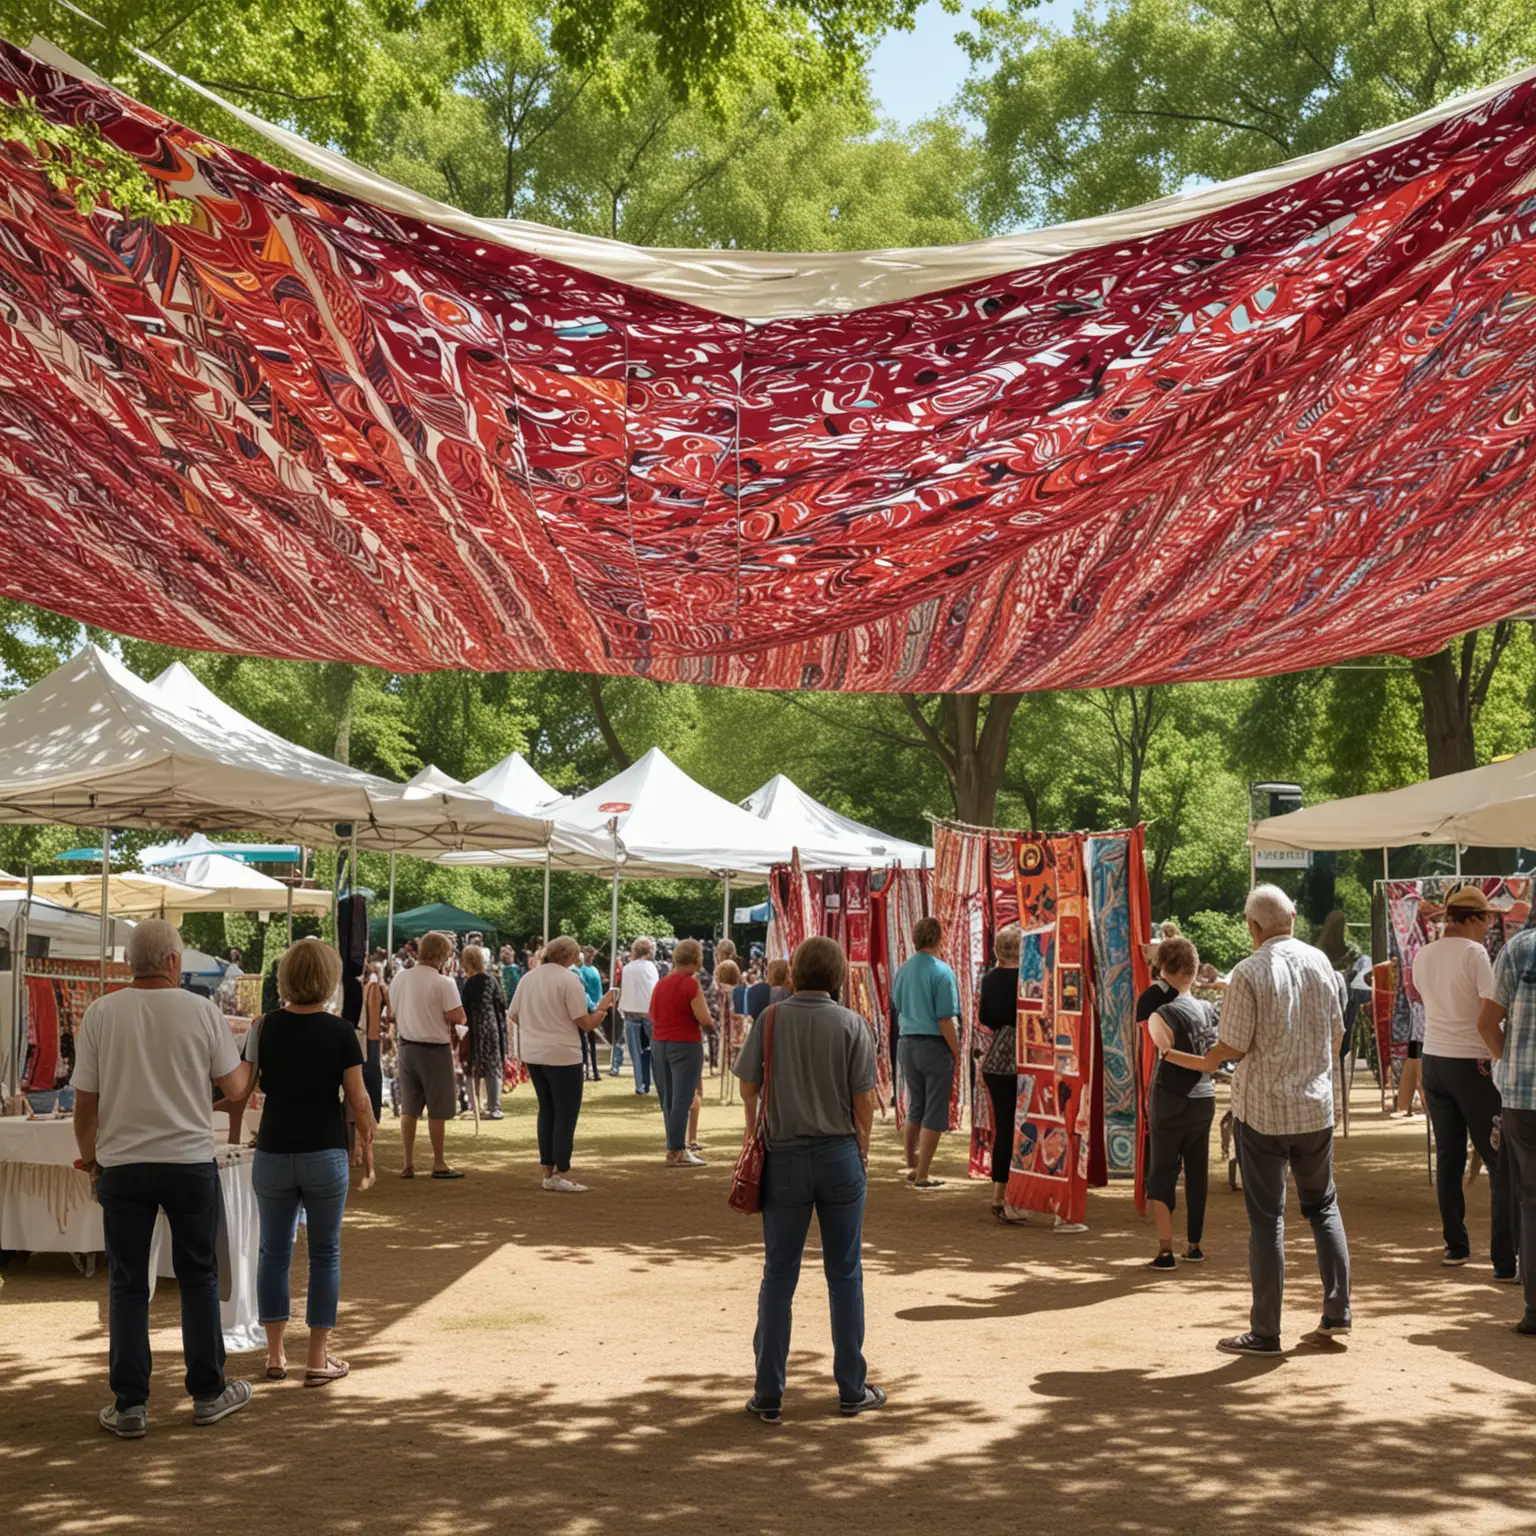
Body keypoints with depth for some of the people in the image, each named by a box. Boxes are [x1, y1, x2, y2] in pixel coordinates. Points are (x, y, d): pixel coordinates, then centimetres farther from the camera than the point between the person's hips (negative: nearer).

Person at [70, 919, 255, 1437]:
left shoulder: (101, 1014, -4)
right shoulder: (201, 1011, -5)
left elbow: (85, 1102, 0)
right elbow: (234, 1087, 2)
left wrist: (89, 1156, 15)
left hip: (122, 1164, 0)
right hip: (190, 1161, 0)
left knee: (127, 1283, 8)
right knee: (198, 1278, 12)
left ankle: (129, 1404, 9)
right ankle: (208, 1394, 19)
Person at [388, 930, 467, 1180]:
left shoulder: (399, 979, 4)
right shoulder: (443, 983, -17)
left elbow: (394, 1012, 13)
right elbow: (457, 1017, -20)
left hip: (406, 1045, 6)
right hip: (434, 1049, -6)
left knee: (409, 1108, 12)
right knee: (437, 1110, 4)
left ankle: (408, 1164, 15)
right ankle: (439, 1164, 10)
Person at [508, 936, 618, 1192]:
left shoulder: (528, 978, 8)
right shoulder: (569, 979, -11)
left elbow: (515, 1015, 14)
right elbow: (586, 1023, -13)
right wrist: (603, 1007, 3)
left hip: (532, 1054, 7)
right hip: (562, 1055, -7)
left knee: (547, 1110, 16)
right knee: (566, 1114, 0)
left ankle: (548, 1171, 16)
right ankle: (561, 1175, -2)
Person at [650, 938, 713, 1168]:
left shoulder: (661, 983, 9)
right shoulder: (690, 983, -13)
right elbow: (704, 1019, -17)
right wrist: (701, 1000, 1)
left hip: (659, 1043, 7)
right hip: (685, 1045, -7)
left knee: (667, 1099, 13)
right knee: (682, 1098, -5)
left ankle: (677, 1146, 19)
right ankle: (676, 1152, -6)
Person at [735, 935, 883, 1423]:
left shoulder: (771, 1019, -3)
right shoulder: (852, 1025, -6)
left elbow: (748, 1086, 0)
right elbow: (864, 1099, -6)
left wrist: (754, 1134, 16)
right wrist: (862, 1150, 8)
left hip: (784, 1155, 0)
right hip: (840, 1154, 0)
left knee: (778, 1276, 8)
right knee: (844, 1276, 10)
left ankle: (768, 1394, 11)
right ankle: (852, 1389, 17)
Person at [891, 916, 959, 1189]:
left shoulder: (903, 970, 5)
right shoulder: (941, 972, -15)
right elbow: (946, 1020, -16)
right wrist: (956, 1054, -8)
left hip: (906, 1043, 6)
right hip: (934, 1045, -6)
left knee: (915, 1108, 20)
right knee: (934, 1113, 3)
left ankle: (911, 1164, 30)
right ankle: (921, 1175, 5)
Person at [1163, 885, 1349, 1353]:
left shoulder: (1249, 973, -15)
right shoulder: (1319, 962, 0)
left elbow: (1232, 1047, -13)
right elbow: (1337, 1032, 10)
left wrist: (1191, 1061, 6)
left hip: (1262, 1110, -4)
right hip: (1316, 1106, 4)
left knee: (1267, 1217, 2)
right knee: (1323, 1206, 20)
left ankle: (1265, 1333, 6)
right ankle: (1337, 1311, 19)